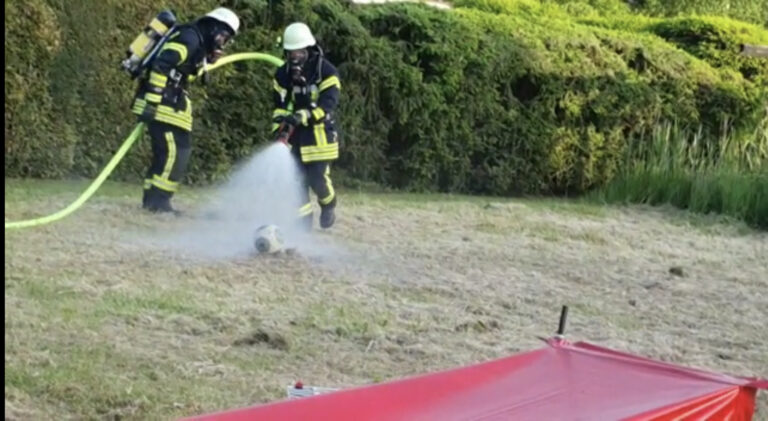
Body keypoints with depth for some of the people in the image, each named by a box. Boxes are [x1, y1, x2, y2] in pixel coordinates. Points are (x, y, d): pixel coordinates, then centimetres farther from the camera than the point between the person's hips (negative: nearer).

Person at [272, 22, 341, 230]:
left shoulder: (326, 71, -11)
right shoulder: (283, 74, 4)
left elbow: (328, 103, -20)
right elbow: (280, 105, 7)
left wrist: (303, 116, -33)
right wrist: (279, 127, -9)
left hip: (319, 132, -4)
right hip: (294, 133, 4)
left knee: (317, 177, -9)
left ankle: (328, 205, 22)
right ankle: (303, 218, 9)